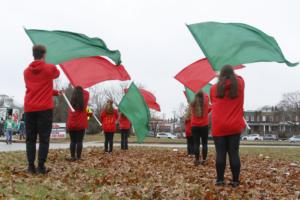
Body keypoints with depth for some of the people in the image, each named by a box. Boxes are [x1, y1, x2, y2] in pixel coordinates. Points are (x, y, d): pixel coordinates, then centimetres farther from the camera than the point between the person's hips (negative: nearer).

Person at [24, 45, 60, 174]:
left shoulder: (26, 71, 13)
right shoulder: (50, 68, -1)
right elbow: (57, 74, 23)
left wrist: (55, 92, 32)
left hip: (29, 109, 4)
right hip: (45, 109, -4)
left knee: (30, 139, 7)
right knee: (44, 139, -1)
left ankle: (31, 166, 4)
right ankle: (41, 166, -4)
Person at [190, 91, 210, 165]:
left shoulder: (193, 103, 0)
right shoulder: (205, 102, -2)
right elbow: (206, 96, 17)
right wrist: (202, 93, 36)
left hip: (194, 126, 1)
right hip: (204, 126, -1)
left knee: (196, 144, -1)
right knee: (204, 143, 3)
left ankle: (197, 160, -5)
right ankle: (204, 160, 0)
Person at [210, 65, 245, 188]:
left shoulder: (214, 88, 4)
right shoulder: (239, 84, 3)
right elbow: (238, 77, 27)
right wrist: (232, 75, 43)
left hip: (218, 127, 0)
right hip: (234, 126, 0)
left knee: (220, 153, 1)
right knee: (234, 153, 2)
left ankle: (219, 180, 5)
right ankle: (235, 180, 4)